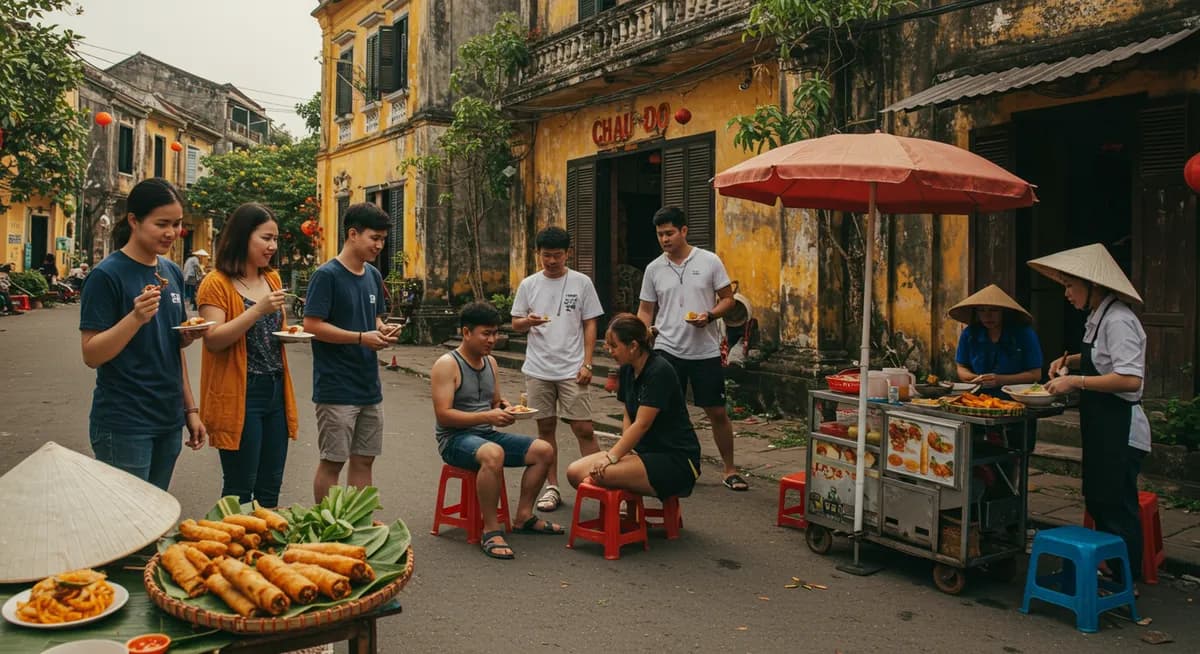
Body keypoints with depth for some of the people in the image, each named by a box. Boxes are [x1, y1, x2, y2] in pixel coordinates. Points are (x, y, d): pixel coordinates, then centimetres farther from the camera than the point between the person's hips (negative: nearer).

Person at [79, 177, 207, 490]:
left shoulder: (172, 272, 8)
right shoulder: (107, 275, -11)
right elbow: (91, 355, -14)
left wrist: (190, 409, 7)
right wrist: (137, 317, -29)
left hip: (168, 420, 6)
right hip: (123, 425, -6)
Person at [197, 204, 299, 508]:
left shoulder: (273, 280, 13)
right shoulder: (217, 284, -8)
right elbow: (213, 340, -17)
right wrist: (258, 310, -24)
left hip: (276, 390, 7)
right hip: (239, 393, -7)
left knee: (270, 486, 13)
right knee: (240, 489, 3)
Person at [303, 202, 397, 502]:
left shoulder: (373, 275, 11)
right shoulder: (327, 275, -11)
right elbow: (312, 325, -16)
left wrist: (382, 330, -1)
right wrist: (361, 338, -21)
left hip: (369, 386, 7)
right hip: (336, 387, -7)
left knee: (364, 459, 13)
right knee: (332, 461, 2)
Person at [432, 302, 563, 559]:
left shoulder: (490, 362, 13)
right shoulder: (447, 365, -12)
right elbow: (443, 415, -19)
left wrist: (506, 408, -3)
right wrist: (487, 416, -26)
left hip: (487, 434, 8)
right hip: (455, 439, -8)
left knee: (544, 450, -3)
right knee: (493, 454, -39)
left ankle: (524, 516, 8)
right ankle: (490, 531, -28)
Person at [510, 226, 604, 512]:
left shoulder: (581, 282, 1)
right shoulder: (529, 285, 6)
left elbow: (590, 325, 3)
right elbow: (515, 324, 9)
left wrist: (587, 364, -5)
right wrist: (528, 322, -15)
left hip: (572, 369, -2)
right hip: (538, 370, 2)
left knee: (583, 428, -5)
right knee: (545, 427, 9)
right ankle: (552, 488, 19)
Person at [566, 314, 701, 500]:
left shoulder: (659, 371, -18)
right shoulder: (627, 370, 7)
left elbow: (642, 424, -21)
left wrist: (611, 457, -22)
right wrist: (627, 449, -5)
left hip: (676, 458, -8)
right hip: (645, 450, 8)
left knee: (601, 474, -29)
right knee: (575, 472, -7)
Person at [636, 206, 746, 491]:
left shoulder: (709, 261, -2)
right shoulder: (654, 269, 4)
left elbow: (728, 298, 3)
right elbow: (646, 309, 11)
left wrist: (710, 315, -16)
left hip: (706, 351, -1)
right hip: (668, 350, 2)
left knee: (717, 412, 6)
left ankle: (730, 471, 21)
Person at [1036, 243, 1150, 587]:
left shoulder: (1118, 320, -20)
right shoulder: (1098, 316, 11)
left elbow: (1130, 379, -28)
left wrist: (1075, 381, -23)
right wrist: (1069, 360, 13)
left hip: (1120, 430, -10)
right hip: (1102, 429, 10)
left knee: (1117, 509, 1)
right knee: (1098, 503, 18)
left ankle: (1125, 583, 14)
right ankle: (1110, 570, 31)